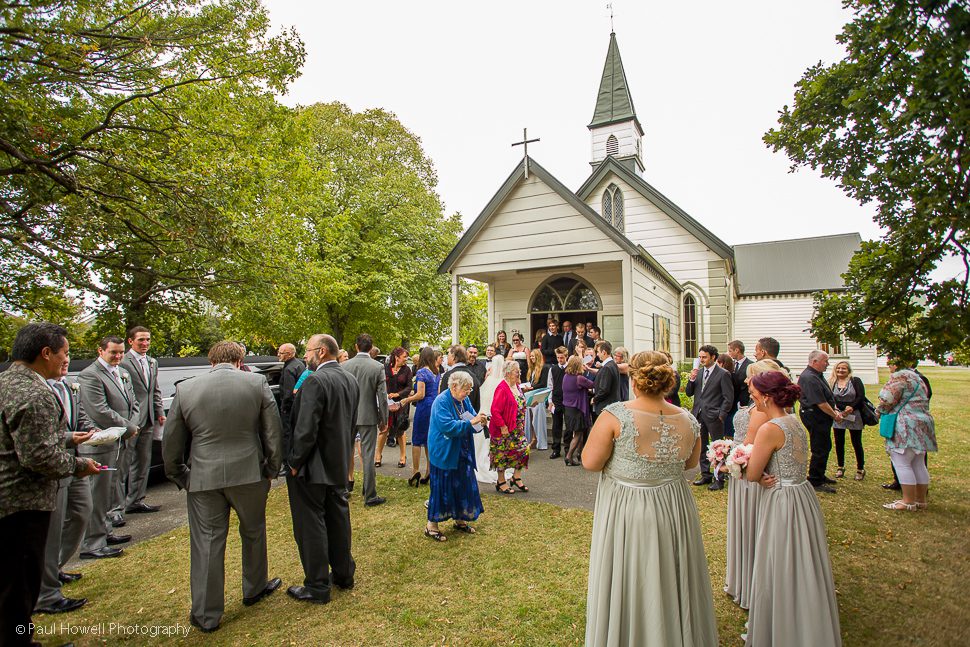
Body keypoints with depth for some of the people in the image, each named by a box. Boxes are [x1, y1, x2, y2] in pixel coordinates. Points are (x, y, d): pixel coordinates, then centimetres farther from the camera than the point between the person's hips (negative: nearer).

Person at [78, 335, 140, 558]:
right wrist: (128, 429, -12)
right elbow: (99, 412, -20)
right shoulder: (90, 375, -14)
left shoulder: (123, 373, 13)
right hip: (99, 445, -9)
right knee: (97, 495, -1)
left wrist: (132, 426, -2)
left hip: (117, 443, 9)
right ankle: (92, 545, 9)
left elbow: (133, 403, 16)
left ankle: (104, 532, 32)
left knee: (108, 492, 19)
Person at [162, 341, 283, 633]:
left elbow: (171, 441, 5)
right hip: (249, 474, 0)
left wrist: (178, 477, 17)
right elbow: (273, 430, -3)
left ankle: (206, 616, 21)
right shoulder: (256, 382, -5)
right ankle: (254, 589, 39)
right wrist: (272, 468, 8)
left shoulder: (185, 389, -1)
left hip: (203, 478, 1)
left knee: (207, 544, 10)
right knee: (253, 532, 20)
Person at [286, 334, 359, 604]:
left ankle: (317, 587, 17)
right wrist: (344, 454, 17)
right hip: (339, 465, 8)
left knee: (310, 525, 6)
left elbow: (306, 429, -25)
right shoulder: (350, 380, 4)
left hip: (313, 467, -8)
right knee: (338, 518, 19)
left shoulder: (315, 381, -23)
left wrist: (294, 463, -12)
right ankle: (343, 574, 33)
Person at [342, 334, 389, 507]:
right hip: (368, 417, -2)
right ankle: (370, 496, 8)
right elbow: (382, 396, -9)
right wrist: (384, 420, 1)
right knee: (368, 456, 3)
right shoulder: (378, 367, -10)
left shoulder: (343, 366, -4)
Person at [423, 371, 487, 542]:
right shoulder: (441, 402, -19)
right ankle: (431, 526, 14)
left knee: (464, 486, 14)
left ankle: (460, 520, 32)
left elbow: (472, 418, 10)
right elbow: (448, 426, -29)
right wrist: (471, 422, -30)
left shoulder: (464, 400, 5)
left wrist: (479, 420, -13)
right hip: (444, 455, -8)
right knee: (442, 489, 0)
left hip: (462, 454, 8)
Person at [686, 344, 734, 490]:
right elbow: (689, 393, 10)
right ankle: (706, 475, 27)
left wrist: (721, 415, -14)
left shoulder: (723, 374, -8)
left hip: (714, 416, -6)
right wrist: (691, 380, -6)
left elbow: (728, 398, -9)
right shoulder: (698, 372, 10)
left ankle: (719, 479, 13)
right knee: (701, 446, 14)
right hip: (699, 414, 6)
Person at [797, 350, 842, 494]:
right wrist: (835, 415, -10)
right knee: (820, 450, -4)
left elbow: (828, 397, 20)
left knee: (825, 448, 20)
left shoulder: (817, 375, 13)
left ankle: (820, 476, 33)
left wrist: (835, 411, 8)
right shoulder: (809, 378, -22)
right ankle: (815, 482, 5)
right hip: (815, 417, -11)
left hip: (820, 418, 11)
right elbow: (821, 403, -22)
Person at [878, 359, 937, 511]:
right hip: (923, 422, 10)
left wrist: (880, 411, 2)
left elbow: (887, 400, -17)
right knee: (918, 464, 13)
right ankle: (921, 500, 20)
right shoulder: (916, 377, 19)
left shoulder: (899, 376, -11)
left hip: (907, 425, -10)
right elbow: (925, 400, 23)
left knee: (902, 464, -6)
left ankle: (909, 501, -3)